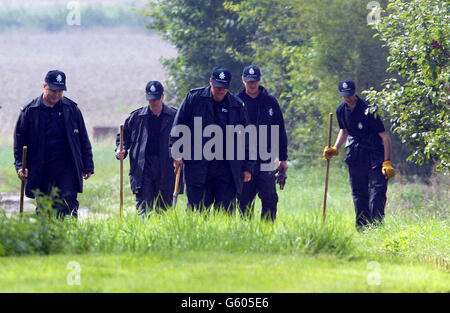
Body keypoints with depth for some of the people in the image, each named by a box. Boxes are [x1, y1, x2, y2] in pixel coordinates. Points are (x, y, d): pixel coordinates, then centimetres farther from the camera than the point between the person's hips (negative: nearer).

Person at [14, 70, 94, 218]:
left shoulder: (71, 109, 7)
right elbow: (19, 141, 7)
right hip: (40, 171, 1)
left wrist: (87, 166, 8)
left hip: (67, 169, -1)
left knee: (68, 205, -13)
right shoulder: (29, 111, 4)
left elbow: (83, 140, 11)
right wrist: (20, 166, -5)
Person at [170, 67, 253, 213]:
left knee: (226, 211, -1)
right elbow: (178, 128, 7)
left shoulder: (237, 106, 9)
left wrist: (247, 167, 10)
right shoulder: (194, 98, 5)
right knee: (197, 209, -2)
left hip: (226, 168, 1)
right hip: (197, 166, -1)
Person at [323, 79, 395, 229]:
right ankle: (362, 226, 10)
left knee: (377, 190, -14)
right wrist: (335, 148, 6)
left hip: (375, 153, -5)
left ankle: (376, 224, -17)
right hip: (356, 154, 5)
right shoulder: (341, 111, 2)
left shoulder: (368, 110, -17)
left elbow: (385, 136, -15)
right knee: (358, 193, 5)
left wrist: (387, 162, -19)